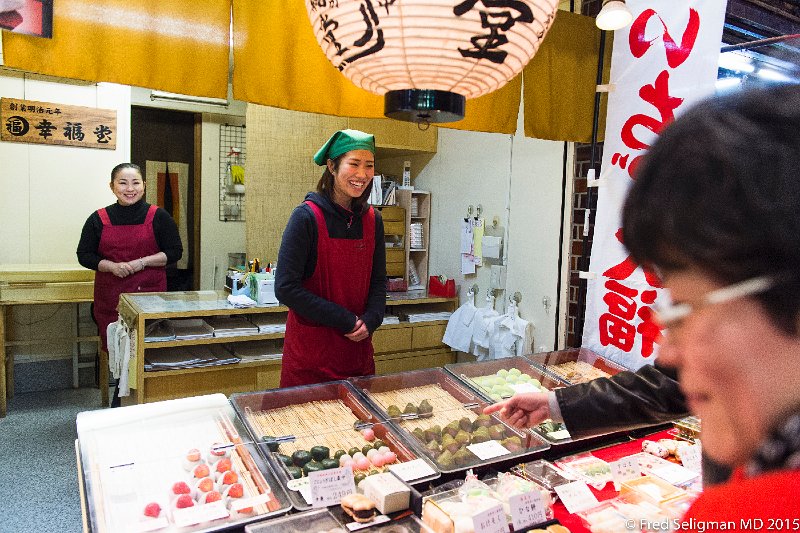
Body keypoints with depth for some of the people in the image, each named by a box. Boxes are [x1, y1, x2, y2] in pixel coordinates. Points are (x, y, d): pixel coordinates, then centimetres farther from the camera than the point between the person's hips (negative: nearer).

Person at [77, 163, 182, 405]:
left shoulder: (158, 217, 2)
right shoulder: (99, 219, 6)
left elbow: (174, 252, 1)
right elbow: (84, 255, 8)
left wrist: (141, 263, -12)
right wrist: (112, 266, -10)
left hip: (150, 294, -2)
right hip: (110, 297, 2)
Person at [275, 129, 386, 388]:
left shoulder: (372, 219, 3)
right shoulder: (307, 217, -13)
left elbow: (378, 281, 9)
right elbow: (286, 288, -17)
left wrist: (370, 321, -9)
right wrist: (346, 321, -16)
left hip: (358, 348, 5)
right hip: (310, 350, -5)